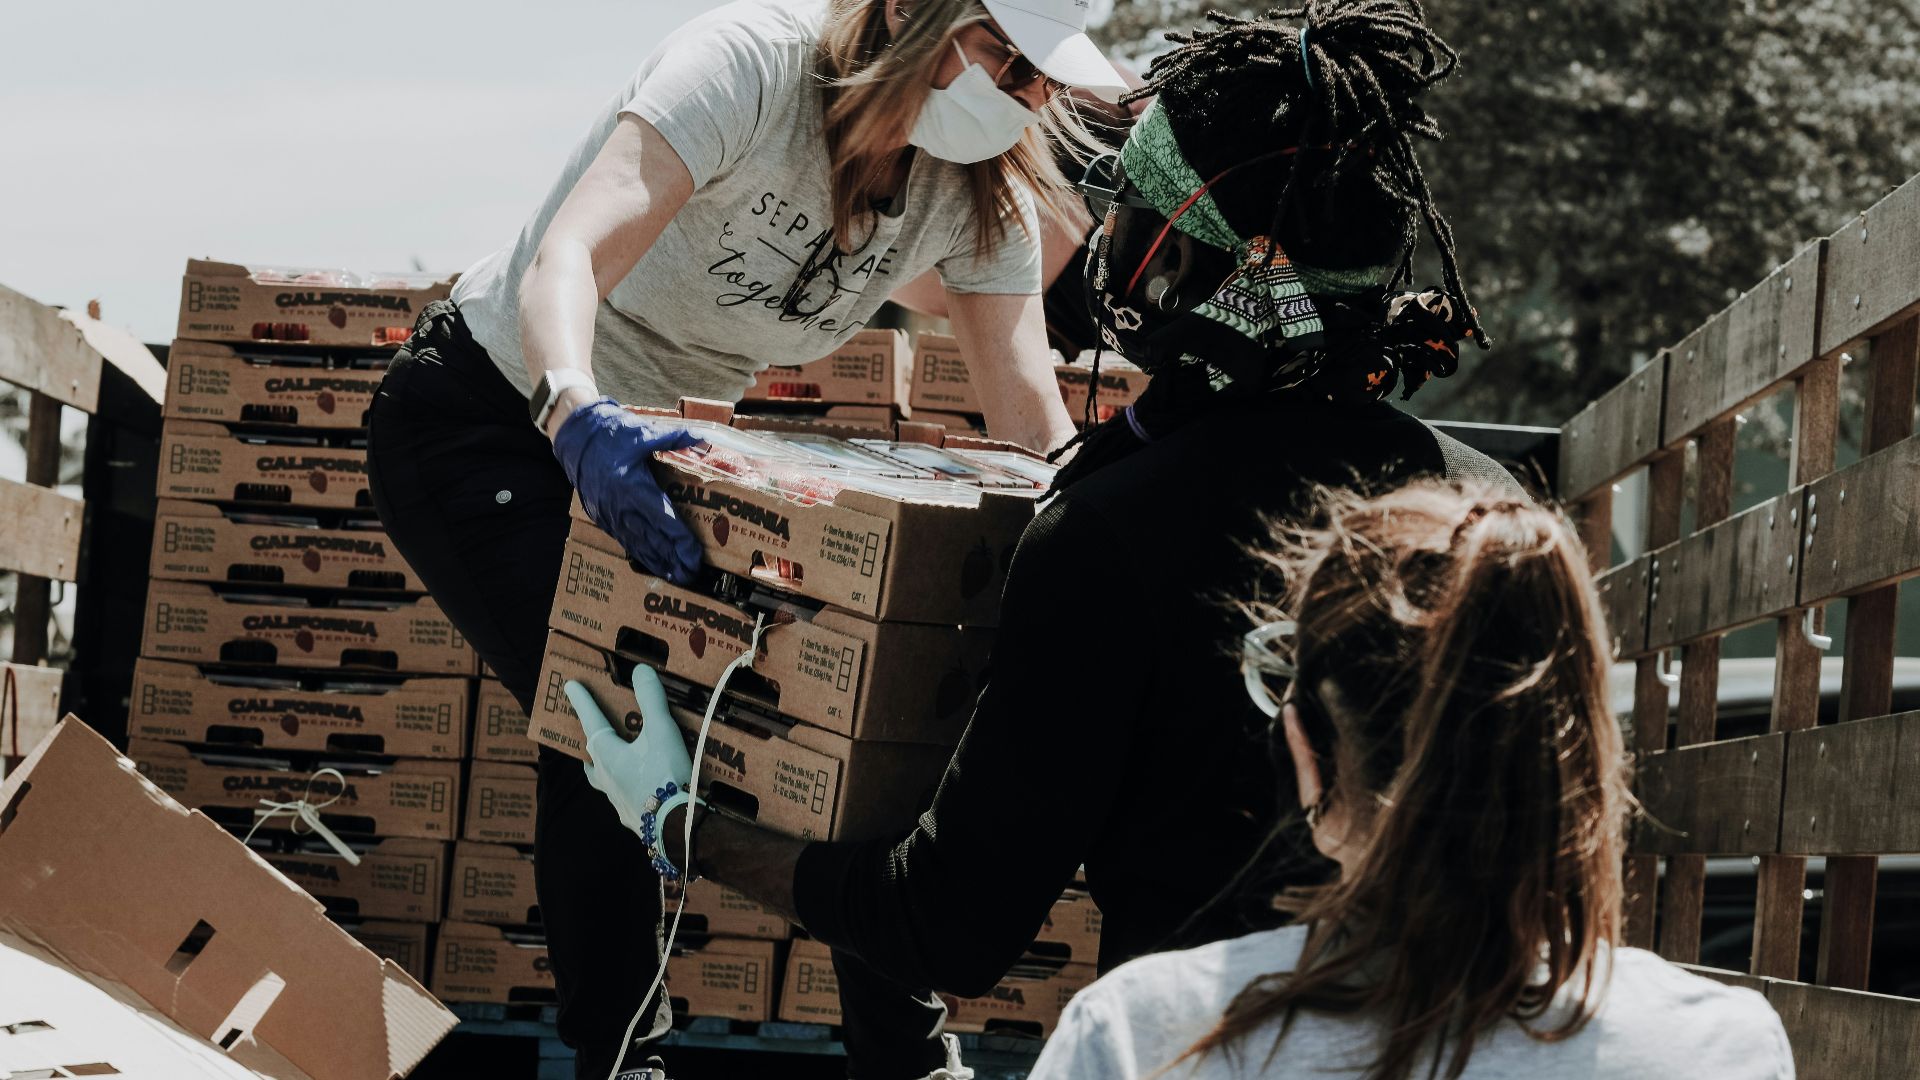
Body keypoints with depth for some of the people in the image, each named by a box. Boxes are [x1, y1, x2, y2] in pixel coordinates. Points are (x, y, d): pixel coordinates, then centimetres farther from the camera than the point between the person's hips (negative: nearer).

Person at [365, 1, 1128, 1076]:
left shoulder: (983, 190, -11)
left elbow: (1034, 416, -14)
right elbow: (568, 255, -43)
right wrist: (576, 414, -62)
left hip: (664, 438, 6)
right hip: (487, 413, -6)